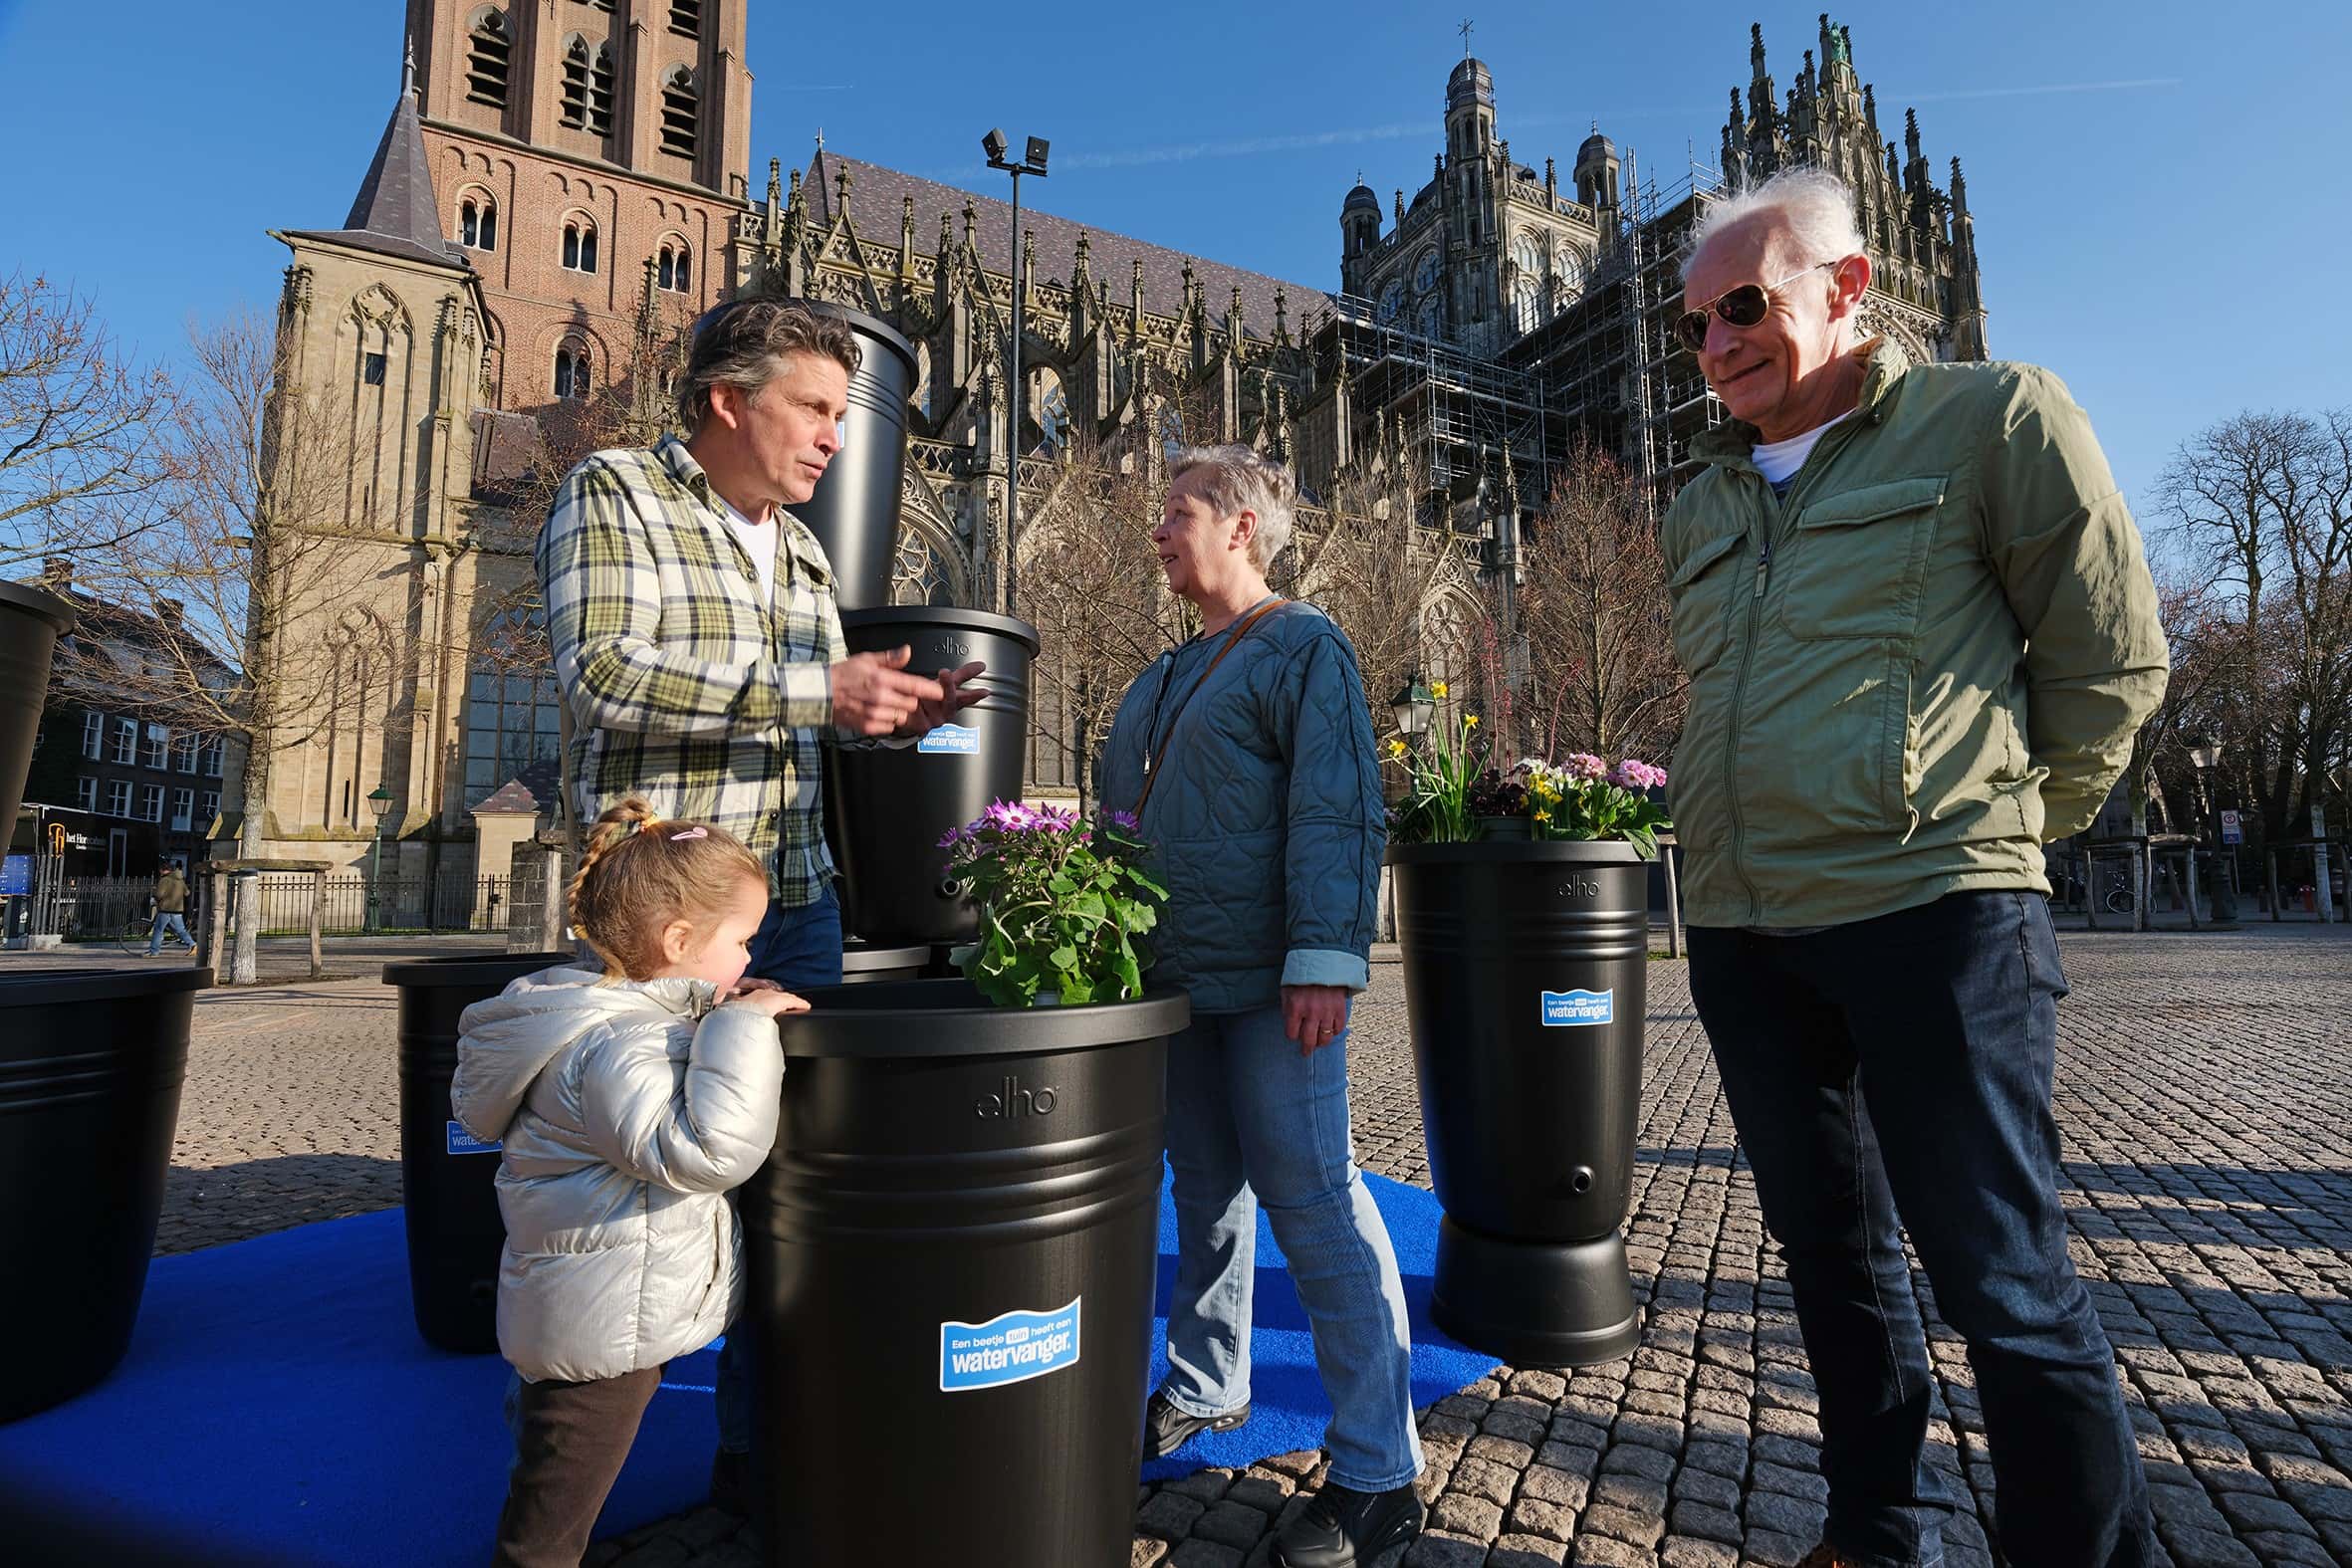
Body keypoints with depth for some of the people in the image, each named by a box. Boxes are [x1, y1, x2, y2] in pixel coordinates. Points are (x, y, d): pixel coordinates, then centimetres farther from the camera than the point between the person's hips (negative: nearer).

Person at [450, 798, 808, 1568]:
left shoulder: (629, 1016, 4)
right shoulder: (617, 1045, -29)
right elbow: (702, 1147, -41)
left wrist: (725, 1013, 7)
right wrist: (742, 1027, -34)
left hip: (598, 1318, 10)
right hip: (597, 1329, -10)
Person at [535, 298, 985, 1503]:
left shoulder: (800, 547, 17)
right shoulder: (614, 495, -4)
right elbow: (602, 671, -19)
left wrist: (897, 713, 2)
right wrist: (817, 693, -22)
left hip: (799, 903, 7)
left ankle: (760, 1449, 27)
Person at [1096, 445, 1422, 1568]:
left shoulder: (1304, 647, -6)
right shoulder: (1169, 673, 18)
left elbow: (1338, 813, -16)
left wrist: (1325, 959, -23)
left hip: (1266, 982, -8)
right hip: (1174, 975, 8)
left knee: (1310, 1200, -4)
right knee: (1205, 1193, 18)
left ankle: (1378, 1472, 8)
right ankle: (1204, 1390, 35)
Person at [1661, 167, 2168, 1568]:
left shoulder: (1993, 420, 1)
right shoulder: (1703, 509, 17)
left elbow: (2114, 660, 2)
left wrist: (1999, 826, 7)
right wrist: (1748, 850, 16)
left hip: (1932, 915, -5)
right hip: (1740, 931, 6)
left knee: (2004, 1280, 1)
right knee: (1834, 1255, 16)